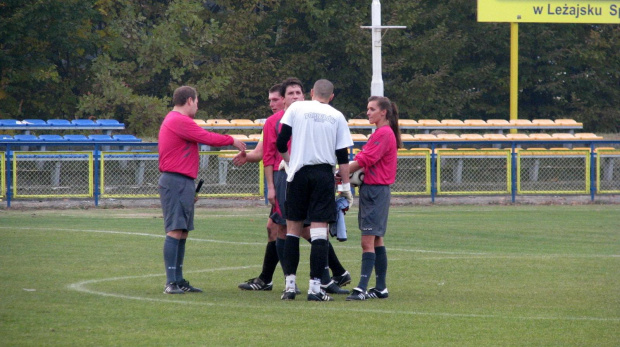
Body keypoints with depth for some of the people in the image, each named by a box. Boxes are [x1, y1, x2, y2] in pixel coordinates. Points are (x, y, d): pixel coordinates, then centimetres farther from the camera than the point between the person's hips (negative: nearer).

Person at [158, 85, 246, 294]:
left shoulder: (176, 121, 23)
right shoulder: (179, 121, -11)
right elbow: (208, 138, -11)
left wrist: (191, 189, 25)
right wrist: (232, 141, 5)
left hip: (182, 183, 11)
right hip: (176, 183, -11)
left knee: (182, 232, 10)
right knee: (175, 231, -13)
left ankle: (178, 281, 11)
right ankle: (171, 283, -17)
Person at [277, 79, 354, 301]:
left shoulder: (296, 108, 4)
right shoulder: (337, 116, 5)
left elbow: (280, 142, 1)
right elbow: (343, 155, 4)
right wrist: (345, 186, 9)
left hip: (298, 174, 0)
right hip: (324, 174, 0)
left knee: (293, 228, 9)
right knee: (319, 230, -2)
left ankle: (290, 285, 6)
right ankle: (315, 287, -8)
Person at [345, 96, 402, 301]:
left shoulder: (384, 134, -13)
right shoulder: (379, 133, 18)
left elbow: (364, 161, -18)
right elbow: (366, 162, 14)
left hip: (376, 191, -10)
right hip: (371, 190, 10)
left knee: (368, 241, -13)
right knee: (376, 240, 12)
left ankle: (362, 288, -17)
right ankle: (380, 288, 16)